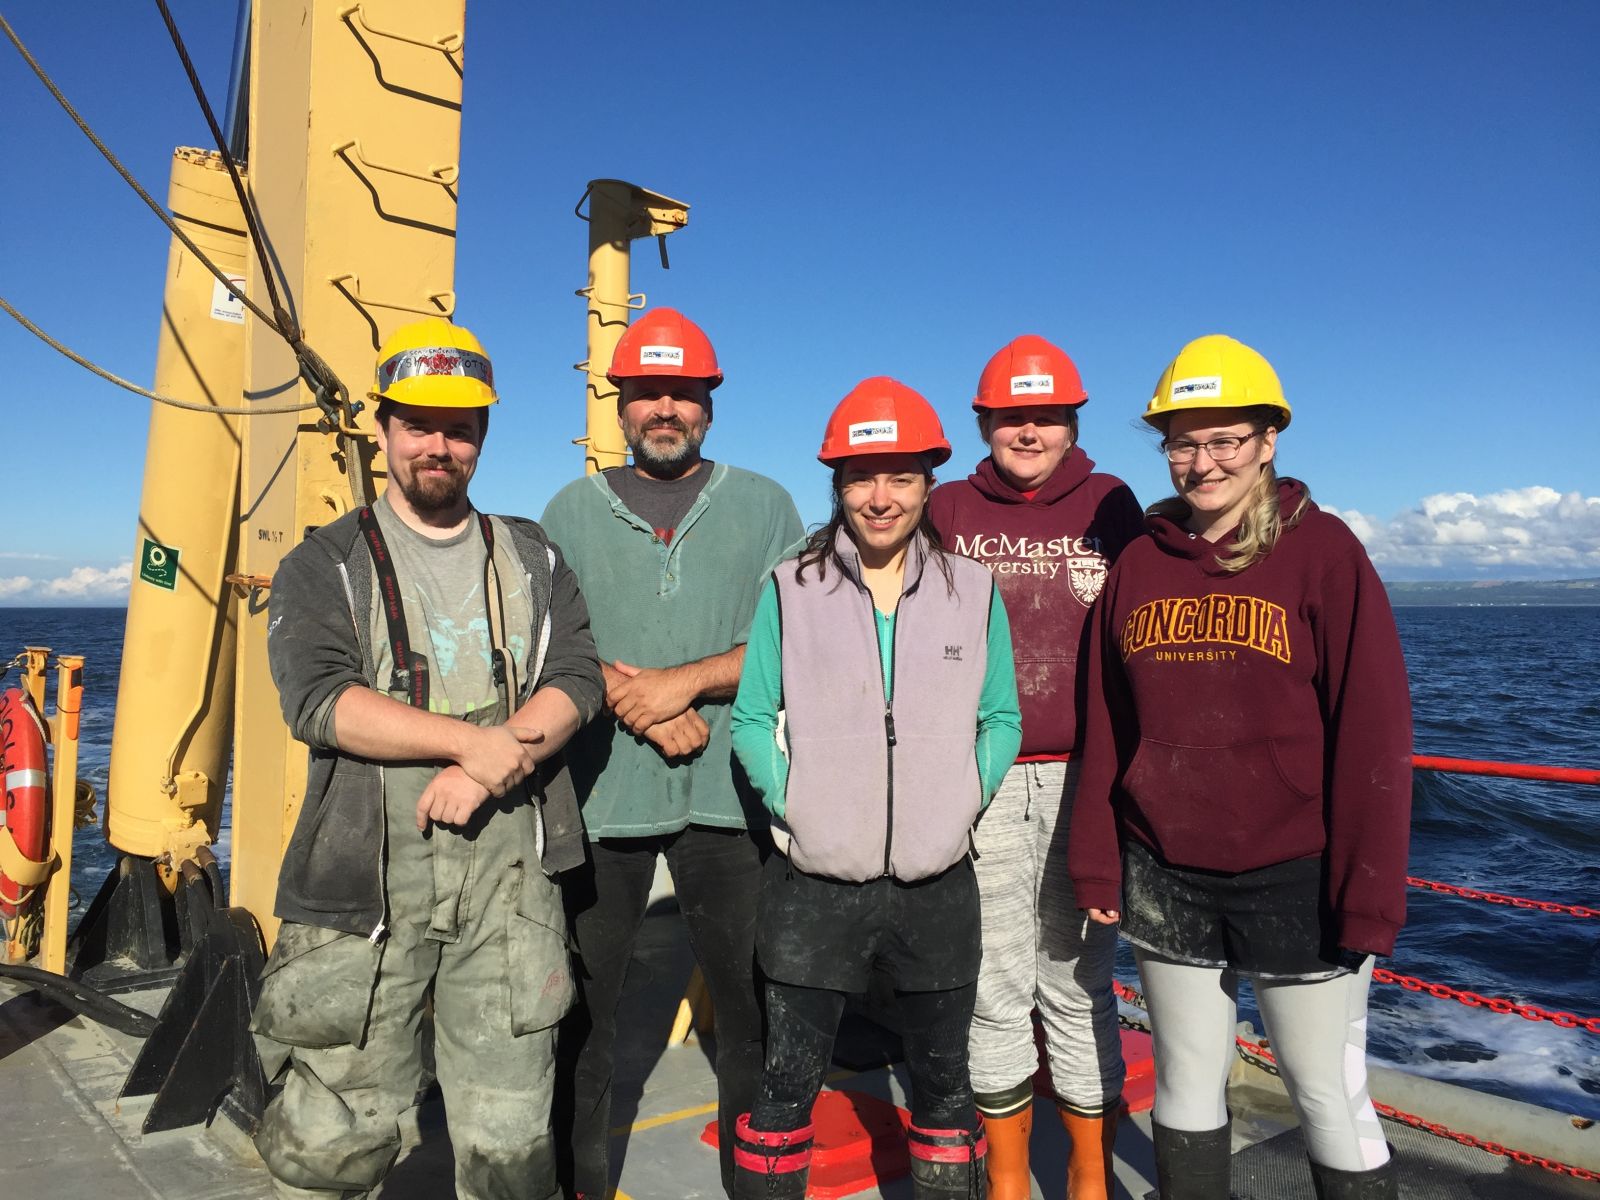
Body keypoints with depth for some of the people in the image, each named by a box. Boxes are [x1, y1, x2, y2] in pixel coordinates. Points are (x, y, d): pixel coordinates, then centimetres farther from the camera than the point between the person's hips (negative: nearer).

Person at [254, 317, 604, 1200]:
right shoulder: (325, 566, 5)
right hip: (367, 881, -2)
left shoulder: (532, 560, 13)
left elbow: (575, 679, 1)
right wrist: (471, 739, -17)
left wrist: (484, 772, -15)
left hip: (507, 872, 2)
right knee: (339, 1129, 5)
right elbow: (317, 699, -11)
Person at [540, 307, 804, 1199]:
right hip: (600, 789, 1)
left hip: (729, 792, 0)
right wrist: (645, 712, -12)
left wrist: (682, 680, -13)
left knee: (755, 1004, 8)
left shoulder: (763, 506, 8)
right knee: (583, 1006, 10)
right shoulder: (574, 511, 10)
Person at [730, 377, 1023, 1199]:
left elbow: (1002, 720, 7)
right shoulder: (790, 590, -1)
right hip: (813, 884, -1)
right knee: (786, 1082, 10)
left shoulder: (974, 592, 3)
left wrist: (964, 800, -6)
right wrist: (791, 804, -10)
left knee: (943, 1079, 17)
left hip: (938, 885, 2)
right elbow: (751, 718, 1)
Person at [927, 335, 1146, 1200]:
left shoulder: (1111, 506, 7)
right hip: (977, 783, 1)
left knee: (1079, 986, 8)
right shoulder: (946, 511, 6)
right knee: (995, 991, 9)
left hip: (1085, 780, 0)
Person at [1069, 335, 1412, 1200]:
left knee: (1329, 1096, 9)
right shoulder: (1140, 562, 4)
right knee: (1186, 1088, 16)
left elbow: (1372, 731, -9)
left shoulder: (1322, 551, -7)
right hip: (1166, 879, 4)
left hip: (1295, 879, -3)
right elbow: (1106, 729, 6)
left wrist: (1367, 893, -11)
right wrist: (1096, 865, 5)